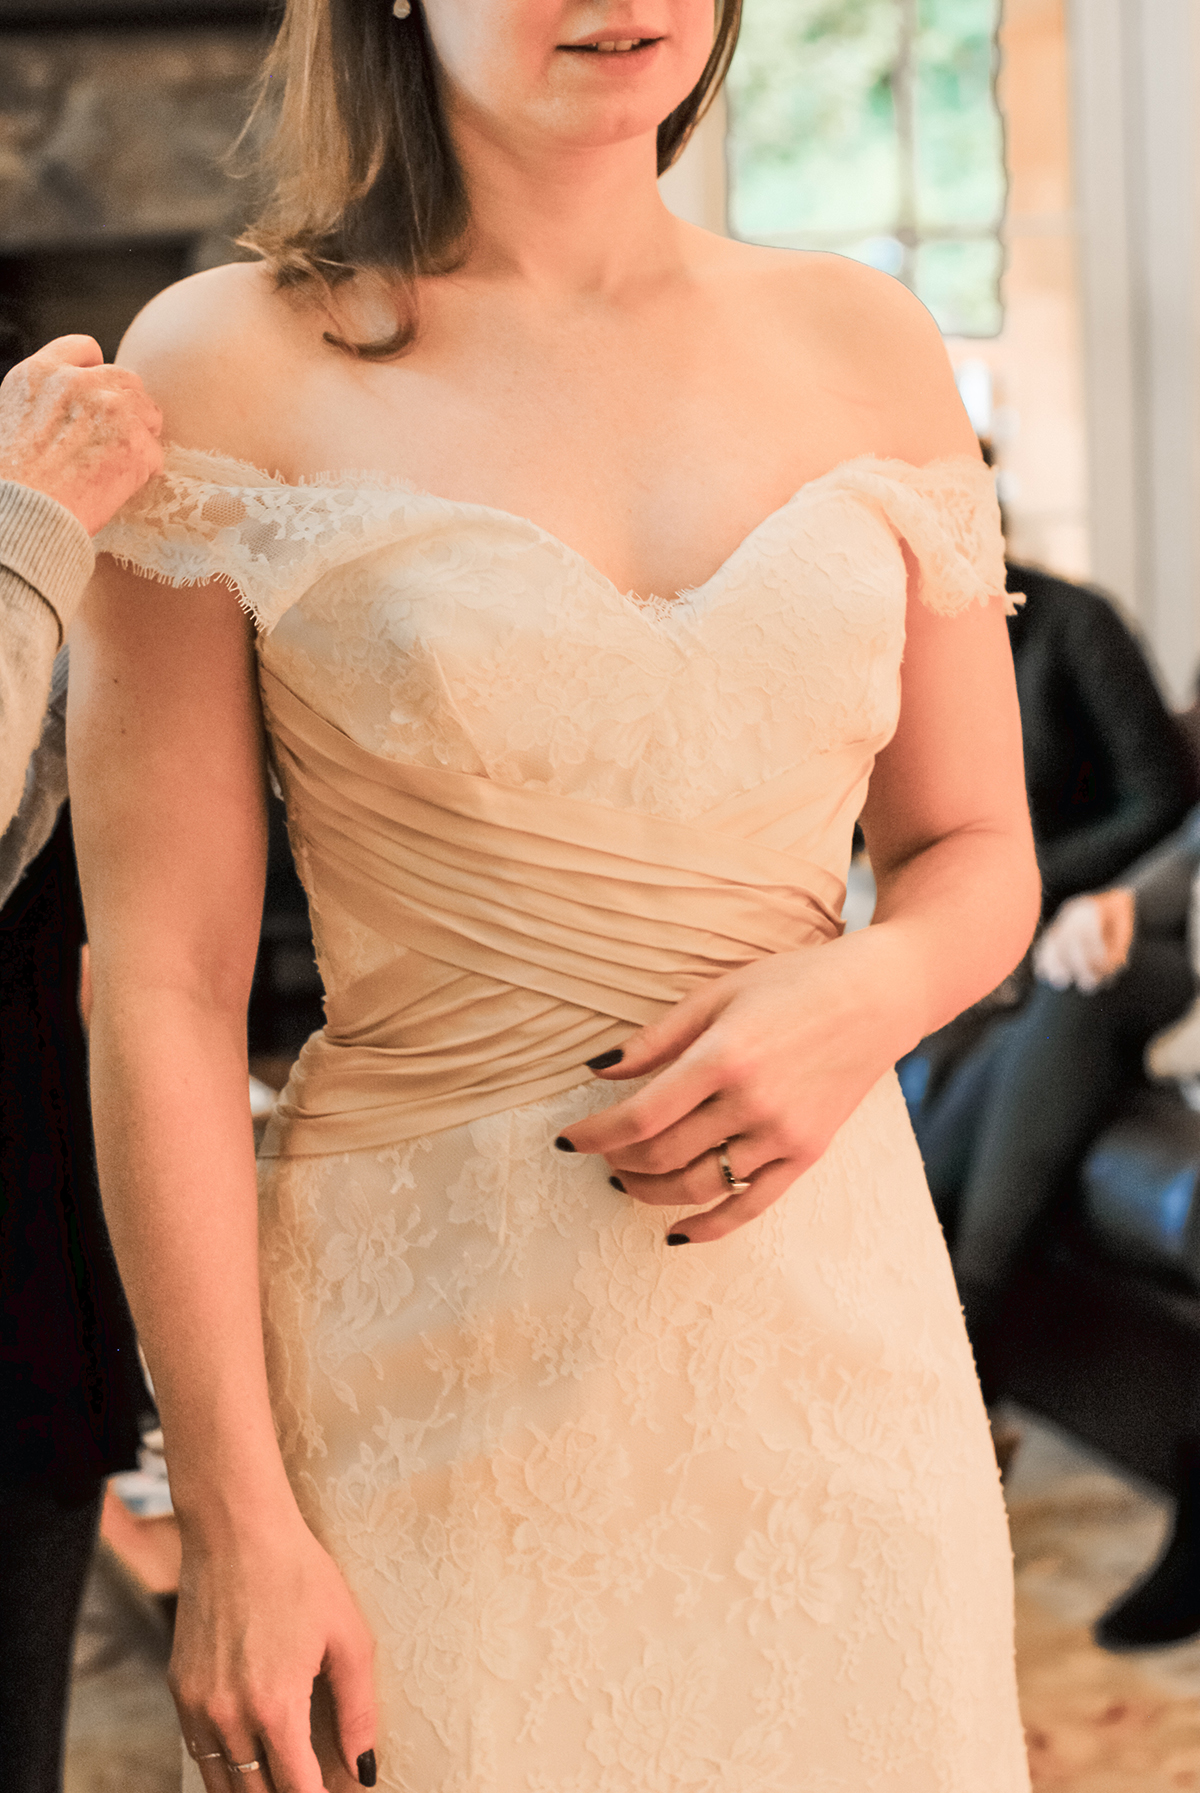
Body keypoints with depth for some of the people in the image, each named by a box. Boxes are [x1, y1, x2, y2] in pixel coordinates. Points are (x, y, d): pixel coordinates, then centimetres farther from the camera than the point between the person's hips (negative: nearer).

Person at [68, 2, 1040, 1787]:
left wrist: (868, 996, -10)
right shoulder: (232, 365, -5)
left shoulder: (863, 344, 5)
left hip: (830, 1340, 4)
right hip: (430, 1363, -3)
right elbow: (166, 988, -8)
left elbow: (978, 850, 13)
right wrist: (235, 1523, -10)